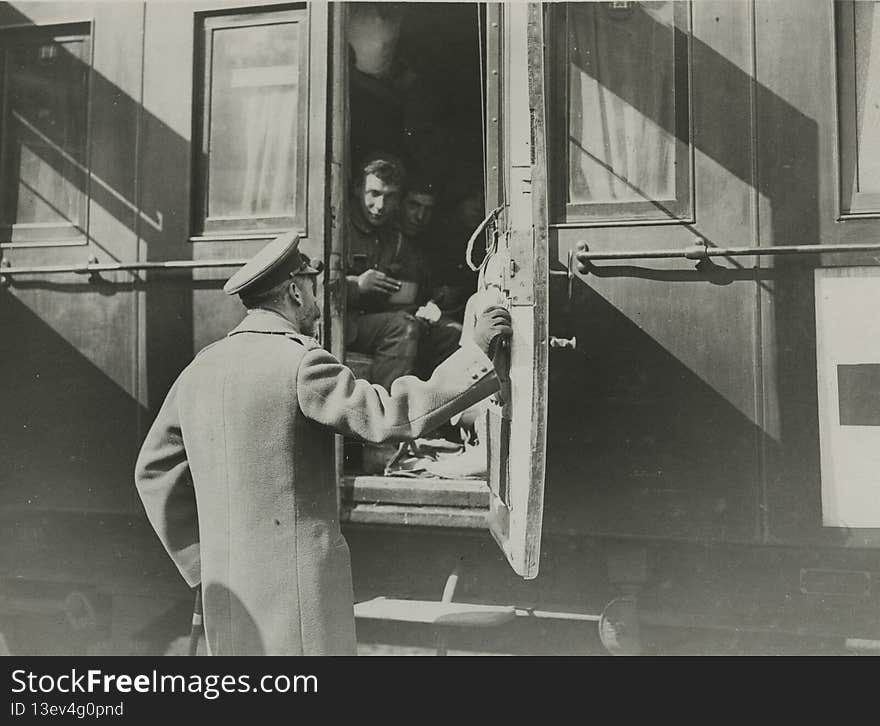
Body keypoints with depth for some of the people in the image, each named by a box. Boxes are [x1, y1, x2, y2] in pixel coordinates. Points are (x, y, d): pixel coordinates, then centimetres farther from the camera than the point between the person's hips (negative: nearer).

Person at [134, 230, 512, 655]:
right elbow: (395, 416, -18)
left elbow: (154, 470, 16)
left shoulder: (199, 369, 8)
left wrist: (201, 562, 18)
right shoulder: (298, 361, -14)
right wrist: (476, 350, -10)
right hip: (297, 589, -7)